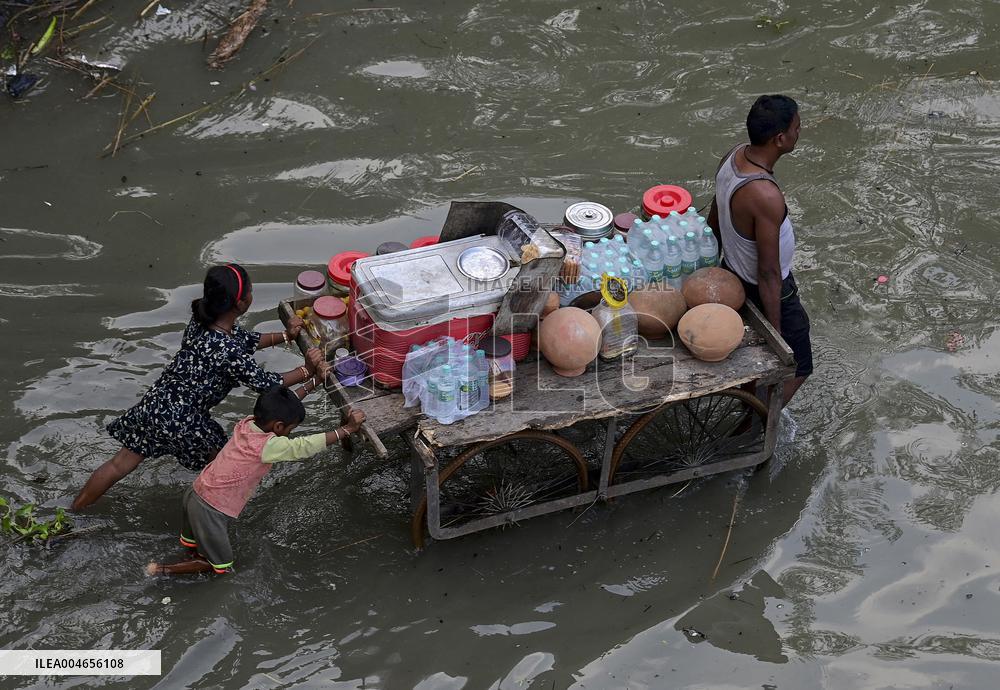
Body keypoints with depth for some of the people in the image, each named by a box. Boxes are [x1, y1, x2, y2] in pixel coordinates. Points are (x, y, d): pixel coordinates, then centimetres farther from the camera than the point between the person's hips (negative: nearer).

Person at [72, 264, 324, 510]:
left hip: (156, 403, 7)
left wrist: (284, 336, 8)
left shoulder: (203, 318, -5)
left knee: (120, 464, 20)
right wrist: (306, 370, -7)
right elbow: (265, 383, -17)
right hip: (181, 422, -7)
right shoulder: (227, 351, -30)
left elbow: (245, 340, 13)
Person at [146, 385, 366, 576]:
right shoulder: (269, 446, -25)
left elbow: (281, 405, 12)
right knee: (221, 565, 13)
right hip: (210, 512, -8)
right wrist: (348, 428, -18)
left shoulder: (246, 424, -3)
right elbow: (307, 446, -26)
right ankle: (163, 570, 8)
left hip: (196, 495, 8)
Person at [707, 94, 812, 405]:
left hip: (733, 274, 8)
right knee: (796, 367, 16)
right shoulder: (767, 196, -38)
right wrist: (776, 332, -19)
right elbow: (769, 274, -29)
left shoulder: (733, 156, -12)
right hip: (767, 293, -8)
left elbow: (714, 220, 5)